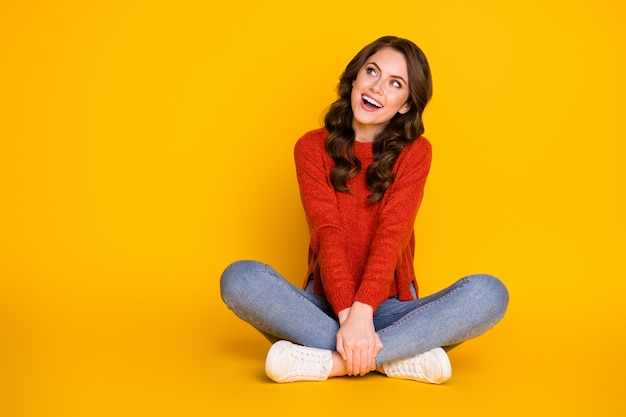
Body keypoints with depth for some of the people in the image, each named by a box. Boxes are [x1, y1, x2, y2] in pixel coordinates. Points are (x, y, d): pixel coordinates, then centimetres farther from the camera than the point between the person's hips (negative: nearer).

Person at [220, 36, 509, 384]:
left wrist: (362, 313, -29)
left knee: (489, 293, -26)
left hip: (388, 311, 0)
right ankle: (405, 355, -29)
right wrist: (347, 316, -26)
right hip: (324, 307, 0)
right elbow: (327, 234, -11)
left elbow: (392, 235, -13)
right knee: (240, 277, -28)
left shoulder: (415, 152, 2)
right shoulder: (313, 147, 2)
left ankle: (330, 362, -32)